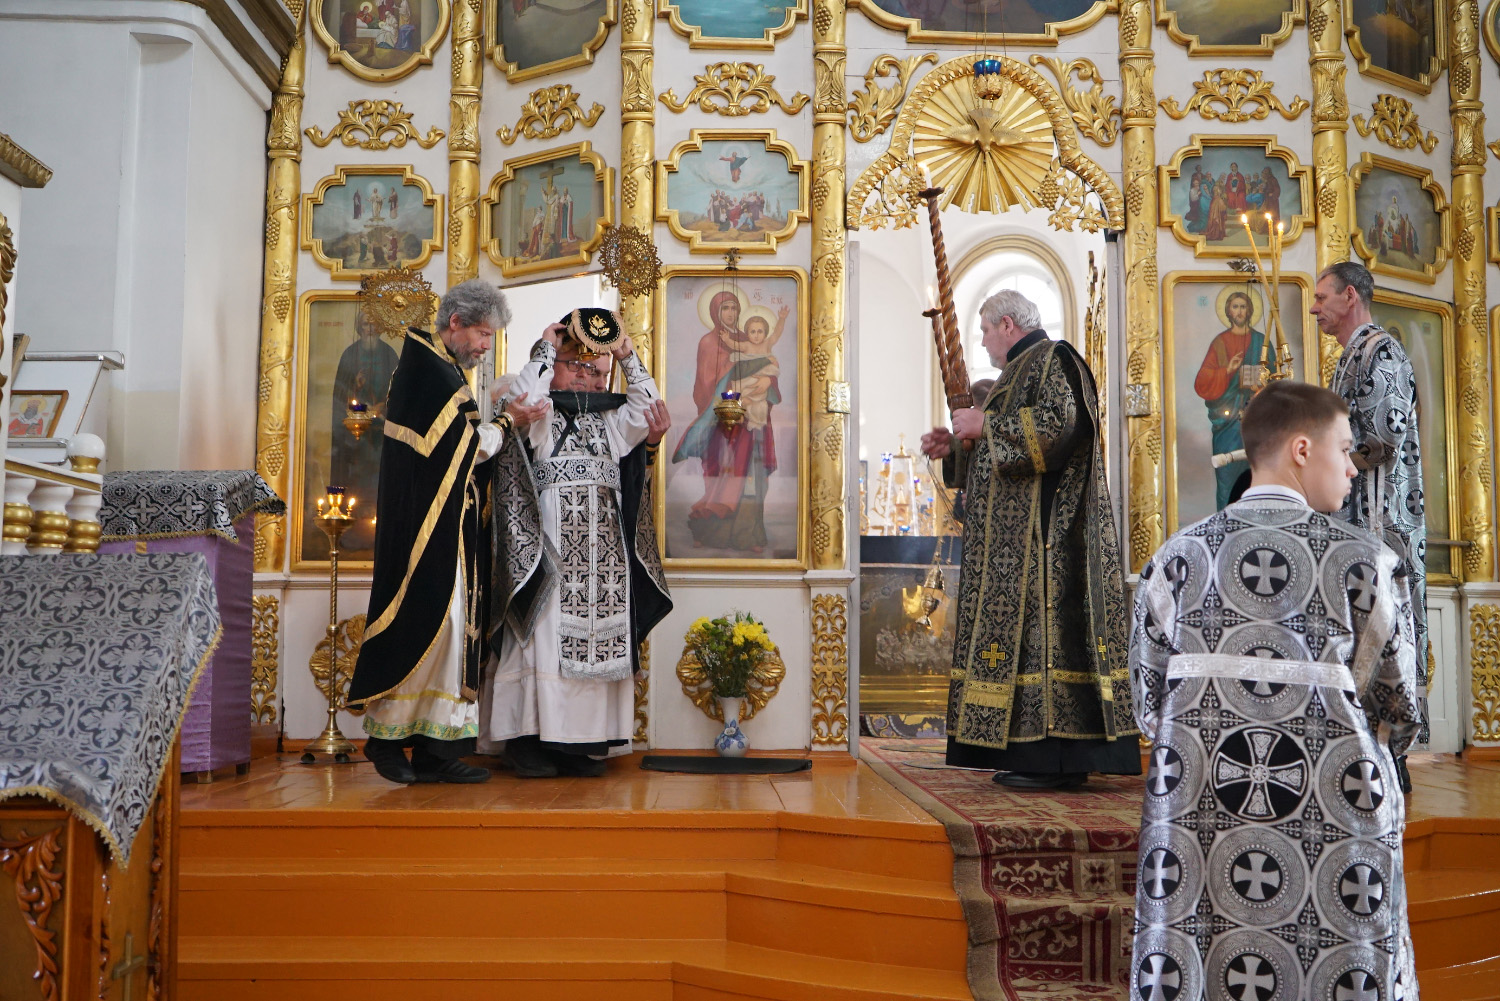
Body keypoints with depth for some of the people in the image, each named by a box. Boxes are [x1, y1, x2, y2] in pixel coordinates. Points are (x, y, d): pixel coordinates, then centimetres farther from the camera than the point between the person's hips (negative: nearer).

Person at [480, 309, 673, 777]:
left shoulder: (608, 424, 19)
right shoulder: (540, 421, 6)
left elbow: (647, 411, 6)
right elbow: (524, 397, -14)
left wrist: (628, 359, 5)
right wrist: (546, 349, -5)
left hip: (602, 555, 5)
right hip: (547, 551, -4)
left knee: (596, 640, 1)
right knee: (544, 637, -7)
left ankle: (585, 742, 5)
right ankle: (530, 741, -3)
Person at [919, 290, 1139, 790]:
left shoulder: (1052, 359, -4)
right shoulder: (1022, 370, 25)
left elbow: (1059, 421, -22)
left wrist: (985, 424, -14)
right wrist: (956, 447, 18)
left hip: (1045, 530, -10)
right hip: (1018, 536, 10)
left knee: (1041, 625, -13)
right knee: (1026, 626, 5)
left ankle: (1056, 758, -12)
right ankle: (1035, 751, 6)